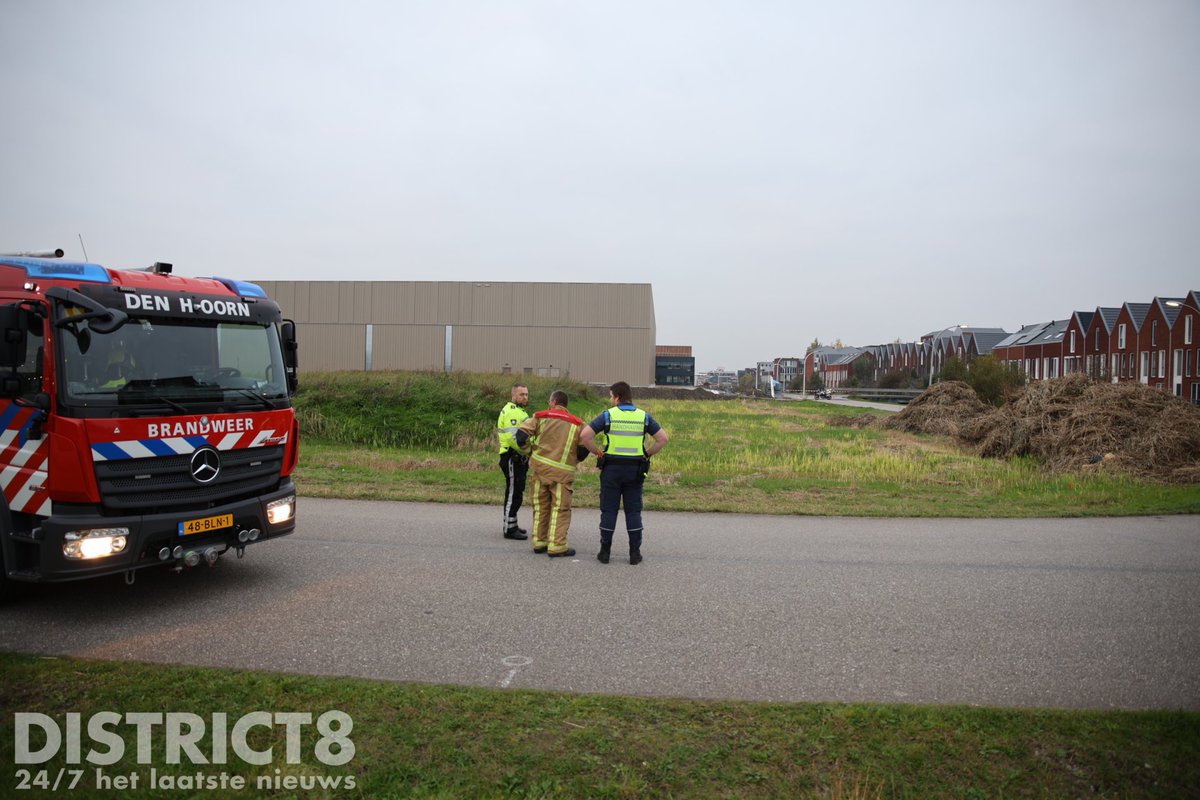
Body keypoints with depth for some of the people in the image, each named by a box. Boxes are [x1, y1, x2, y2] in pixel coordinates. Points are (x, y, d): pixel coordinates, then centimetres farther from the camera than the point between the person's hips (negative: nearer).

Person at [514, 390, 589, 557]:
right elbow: (584, 450, -3)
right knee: (560, 509, 4)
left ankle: (539, 542, 22)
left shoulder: (540, 416, 4)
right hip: (563, 471, -2)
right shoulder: (577, 423, 2)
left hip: (540, 467, 2)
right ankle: (557, 547, 0)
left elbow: (521, 434, -3)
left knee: (541, 507, 16)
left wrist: (528, 449, 15)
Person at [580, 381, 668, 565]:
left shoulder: (608, 415, -5)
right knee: (633, 511, 8)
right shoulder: (644, 417, 2)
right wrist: (646, 454, 6)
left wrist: (598, 453, 0)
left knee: (608, 510, 7)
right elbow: (663, 438, 0)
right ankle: (635, 553, 9)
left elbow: (585, 436, -11)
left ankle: (605, 551, 11)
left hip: (612, 468, -2)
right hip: (635, 470, 2)